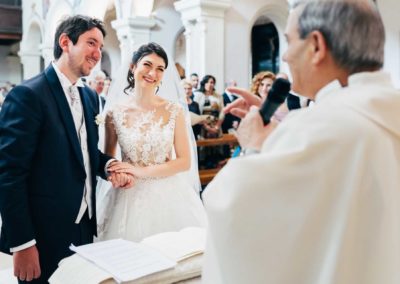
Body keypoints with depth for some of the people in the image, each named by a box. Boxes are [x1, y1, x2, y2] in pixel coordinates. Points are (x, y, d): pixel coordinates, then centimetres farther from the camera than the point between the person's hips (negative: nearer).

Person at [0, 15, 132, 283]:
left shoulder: (90, 96, 9)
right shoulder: (27, 95, -15)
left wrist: (110, 165, -4)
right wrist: (22, 244, -18)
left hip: (85, 228, 8)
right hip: (44, 237, -7)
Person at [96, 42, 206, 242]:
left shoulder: (174, 111, -3)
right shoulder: (115, 112, -2)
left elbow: (184, 162, -4)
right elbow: (108, 156, 9)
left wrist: (142, 171, -12)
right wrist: (115, 173, -12)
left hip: (168, 195, 0)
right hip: (130, 197, 0)